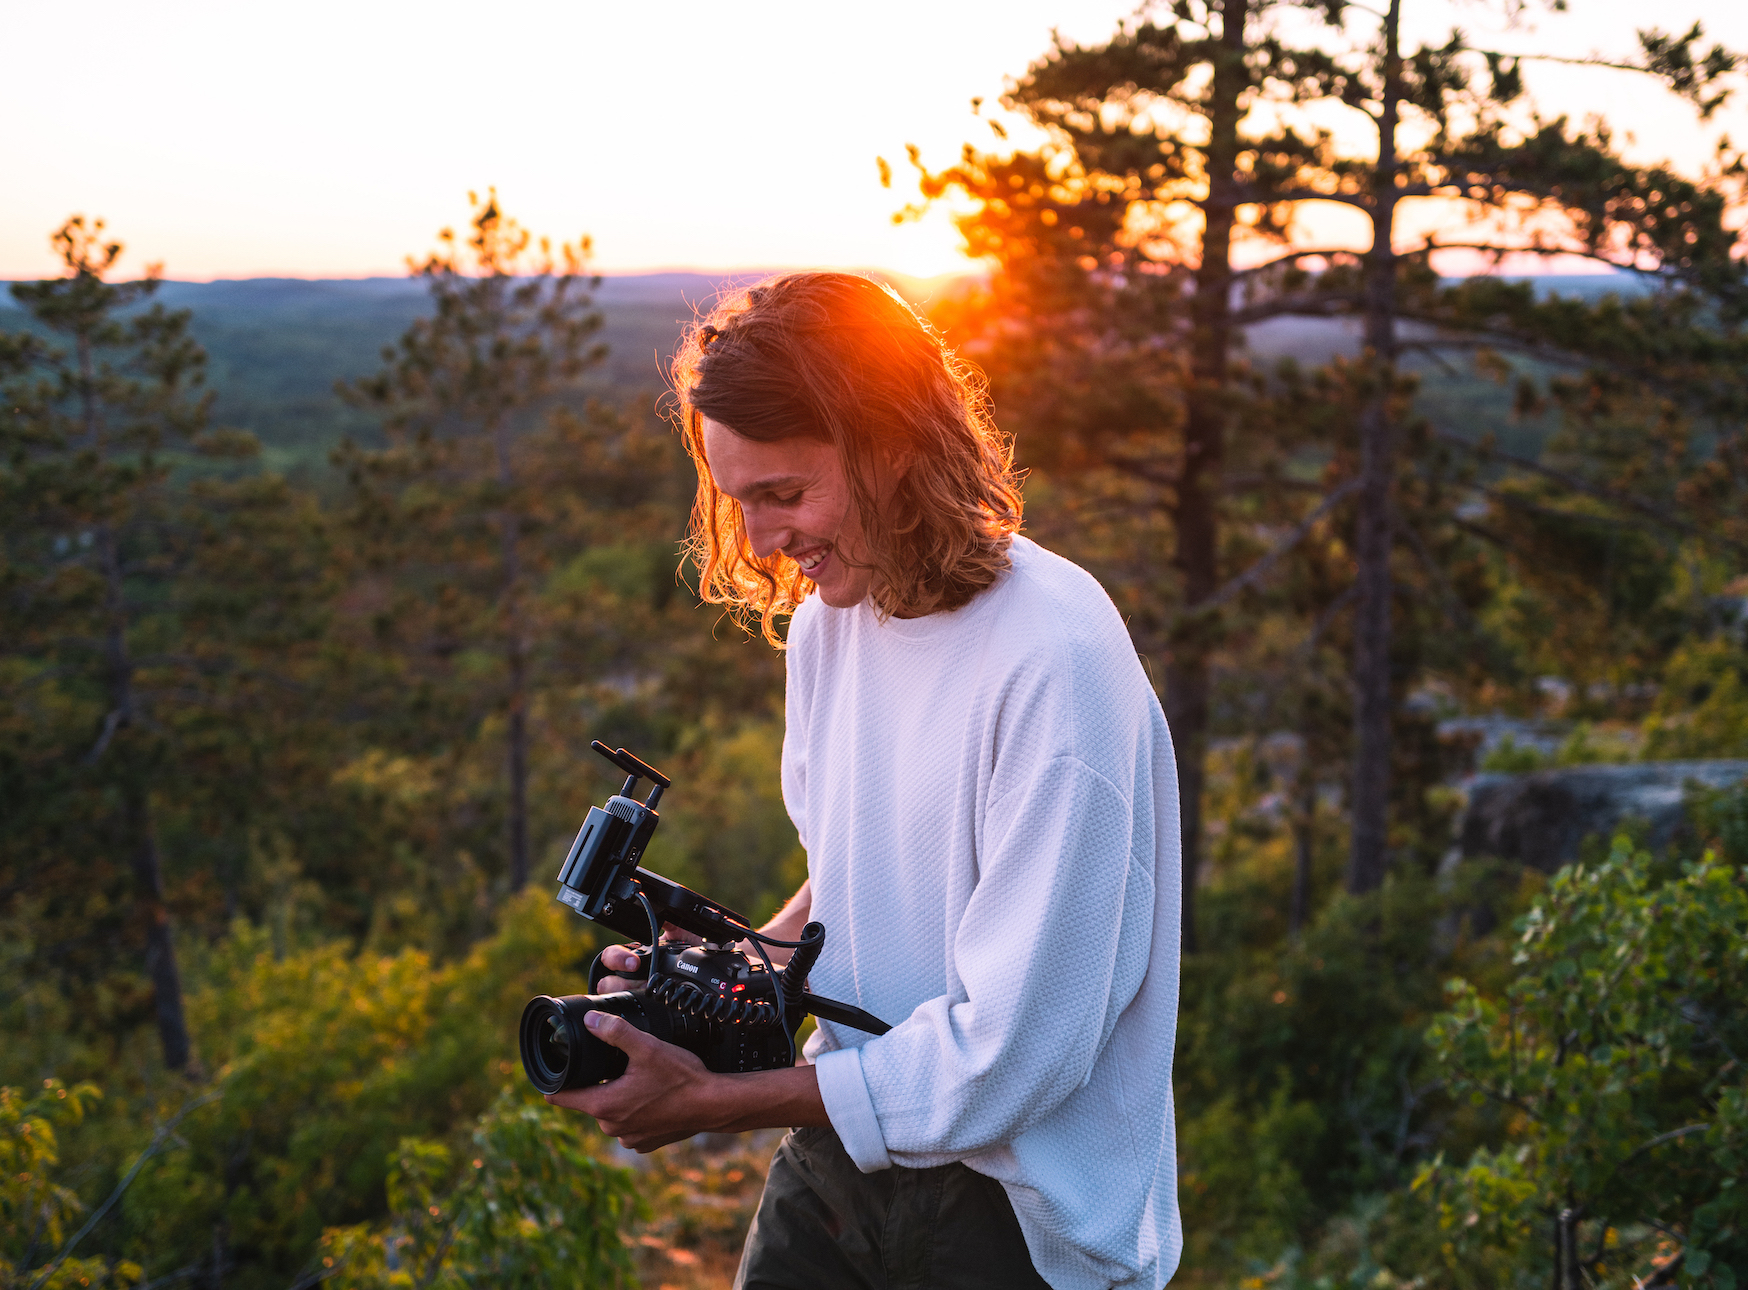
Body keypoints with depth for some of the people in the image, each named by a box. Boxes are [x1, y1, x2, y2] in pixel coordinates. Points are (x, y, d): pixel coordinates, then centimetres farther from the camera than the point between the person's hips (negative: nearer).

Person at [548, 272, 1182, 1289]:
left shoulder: (1053, 659, -25)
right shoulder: (828, 611, -1)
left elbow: (1011, 1056, -24)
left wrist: (711, 1103, -19)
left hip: (1016, 1206, -6)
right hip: (843, 1150, 6)